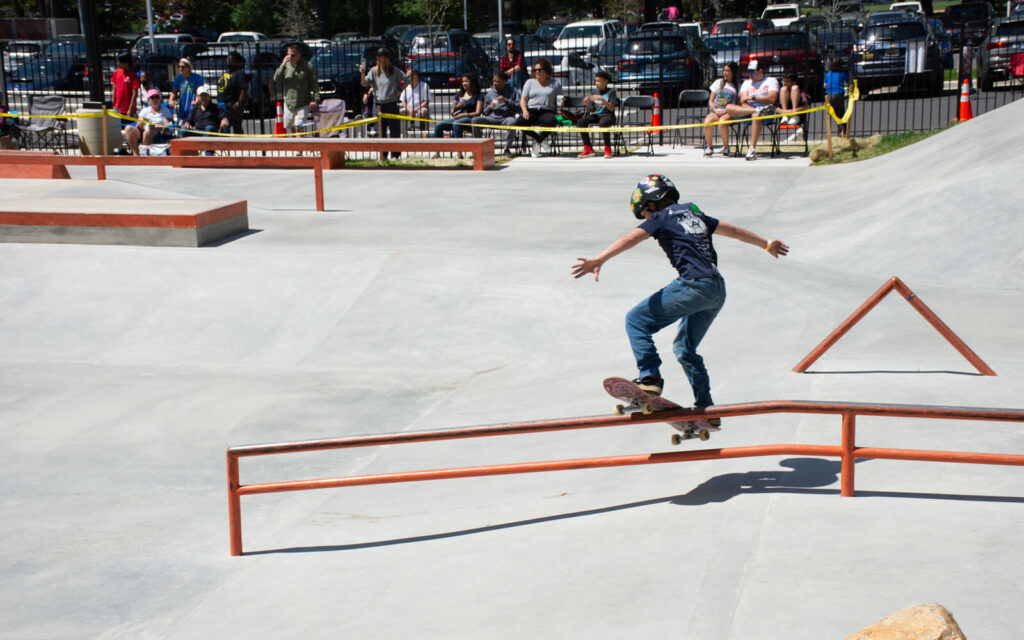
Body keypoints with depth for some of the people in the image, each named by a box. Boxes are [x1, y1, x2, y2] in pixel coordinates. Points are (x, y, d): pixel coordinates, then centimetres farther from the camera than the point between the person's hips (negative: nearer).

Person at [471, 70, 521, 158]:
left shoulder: (513, 91, 8)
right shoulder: (490, 93, 16)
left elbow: (518, 108, -2)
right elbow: (485, 112, 19)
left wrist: (506, 100, -12)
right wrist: (490, 107, -3)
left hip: (506, 118, -3)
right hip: (492, 118, 3)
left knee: (512, 122, -40)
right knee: (475, 120, -23)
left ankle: (507, 149, -22)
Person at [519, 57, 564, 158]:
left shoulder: (555, 83, 16)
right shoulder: (530, 82, 19)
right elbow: (523, 99, 12)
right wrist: (525, 111, -9)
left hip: (547, 111, -1)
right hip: (531, 110, 1)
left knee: (552, 120, -39)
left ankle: (537, 142, -15)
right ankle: (541, 140, -12)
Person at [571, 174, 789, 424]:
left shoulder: (662, 217, 3)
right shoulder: (694, 214, 24)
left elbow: (631, 239, -13)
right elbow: (733, 230, 36)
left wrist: (598, 260, -26)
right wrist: (766, 244, 50)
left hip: (694, 285, -8)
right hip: (718, 291, 8)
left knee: (636, 320, -3)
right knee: (684, 348, 22)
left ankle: (650, 377, -17)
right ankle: (706, 409, 23)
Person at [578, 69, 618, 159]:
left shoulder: (611, 91, 0)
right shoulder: (594, 92, 14)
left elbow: (612, 108, -10)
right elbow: (592, 109, 14)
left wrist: (602, 100, -22)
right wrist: (587, 104, -8)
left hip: (607, 115, -5)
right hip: (595, 115, 5)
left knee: (603, 123, -41)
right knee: (580, 123, -22)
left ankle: (608, 148, -25)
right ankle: (588, 149, -18)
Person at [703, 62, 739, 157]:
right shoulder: (718, 82, 17)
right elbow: (711, 101, 14)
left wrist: (726, 111, -12)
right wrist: (715, 110, -6)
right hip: (715, 111, 2)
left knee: (722, 122, -38)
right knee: (707, 122, -33)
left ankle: (726, 148, -20)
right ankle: (709, 147, -14)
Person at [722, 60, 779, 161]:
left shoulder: (771, 81, 13)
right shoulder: (747, 82, 26)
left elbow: (772, 99, -5)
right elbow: (743, 100, 9)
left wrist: (753, 97, -7)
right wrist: (746, 106, -14)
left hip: (766, 109, -4)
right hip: (746, 108, 4)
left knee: (756, 116, -41)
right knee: (729, 108, -24)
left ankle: (752, 149, -47)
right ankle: (757, 110, -37)